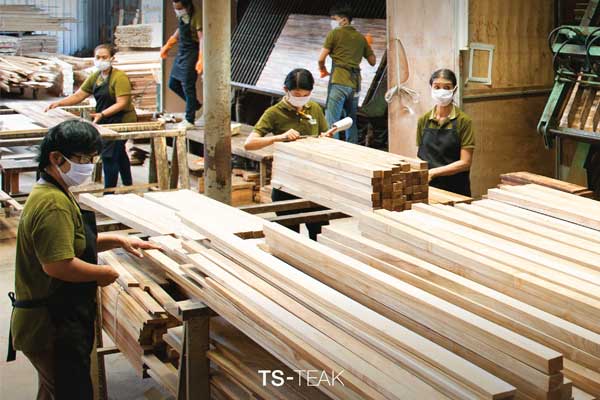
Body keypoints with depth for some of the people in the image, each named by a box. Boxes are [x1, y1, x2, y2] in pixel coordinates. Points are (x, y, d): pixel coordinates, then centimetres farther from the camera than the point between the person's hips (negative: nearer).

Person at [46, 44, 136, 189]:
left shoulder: (120, 77, -18)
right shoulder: (95, 77, 6)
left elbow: (122, 103, -24)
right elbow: (78, 96, 6)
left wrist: (102, 114, -34)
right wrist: (59, 103, -9)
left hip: (121, 120, -9)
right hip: (107, 121, 9)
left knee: (109, 155, -14)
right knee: (119, 153, 22)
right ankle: (128, 186, 40)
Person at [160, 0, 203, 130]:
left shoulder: (197, 15, -20)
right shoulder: (181, 15, 6)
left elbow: (202, 38, -26)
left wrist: (200, 59, -35)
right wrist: (168, 46, 26)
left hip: (192, 53, -9)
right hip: (182, 51, 9)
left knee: (188, 86, -7)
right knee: (173, 84, 14)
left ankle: (189, 120, 3)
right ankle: (197, 106, 26)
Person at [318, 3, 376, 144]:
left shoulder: (334, 33, 1)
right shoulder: (361, 37, 15)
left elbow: (321, 59, -3)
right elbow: (373, 61, 18)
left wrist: (323, 70, 18)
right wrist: (368, 45, 35)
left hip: (339, 82, -6)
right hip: (355, 84, 6)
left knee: (331, 122, -9)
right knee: (351, 122, 15)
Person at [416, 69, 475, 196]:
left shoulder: (463, 121, -7)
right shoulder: (424, 120, 5)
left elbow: (465, 162, -10)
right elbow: (421, 156, 11)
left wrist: (433, 172, -18)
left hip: (456, 189, -3)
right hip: (427, 186, 3)